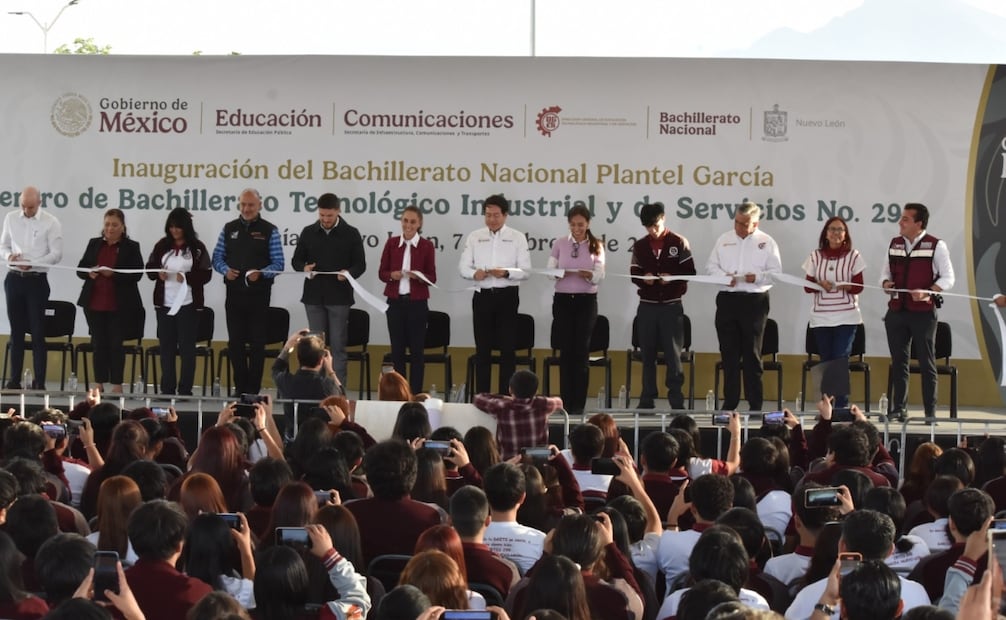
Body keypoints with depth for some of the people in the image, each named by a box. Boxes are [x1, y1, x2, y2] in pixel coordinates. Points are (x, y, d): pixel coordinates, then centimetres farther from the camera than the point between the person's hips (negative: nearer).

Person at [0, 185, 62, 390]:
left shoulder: (51, 223, -5)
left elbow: (56, 254, -8)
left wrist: (31, 264, -20)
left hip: (37, 280, -4)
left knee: (38, 332, -3)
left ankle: (39, 382, 0)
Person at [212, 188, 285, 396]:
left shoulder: (269, 231, -1)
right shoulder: (229, 229, 9)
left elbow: (278, 264, -4)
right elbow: (217, 257, 10)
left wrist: (260, 274, -21)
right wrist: (226, 270, -11)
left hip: (258, 295, -3)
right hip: (234, 294, 3)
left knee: (257, 343, 3)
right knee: (235, 343, 5)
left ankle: (253, 389, 9)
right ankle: (240, 388, 14)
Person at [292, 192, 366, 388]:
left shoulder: (351, 234, 1)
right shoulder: (308, 233, 7)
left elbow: (360, 264, 2)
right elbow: (296, 260, 12)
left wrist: (349, 273, -20)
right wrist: (304, 268, -11)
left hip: (339, 297, -2)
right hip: (314, 296, 2)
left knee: (337, 345, -1)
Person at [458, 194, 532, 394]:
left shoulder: (517, 238, 4)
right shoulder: (474, 237, 9)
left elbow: (525, 270, -1)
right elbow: (463, 266, 5)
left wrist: (507, 273, -21)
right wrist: (474, 273, -18)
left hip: (507, 296, -2)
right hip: (482, 295, 2)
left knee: (507, 348, -1)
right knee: (482, 348, 5)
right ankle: (481, 396, 10)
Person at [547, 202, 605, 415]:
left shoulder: (596, 246, 3)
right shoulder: (560, 244, 5)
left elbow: (599, 276, -6)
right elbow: (550, 271, 0)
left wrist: (587, 274, -27)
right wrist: (560, 272, -22)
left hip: (586, 301, -1)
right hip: (562, 300, 1)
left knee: (581, 351, -2)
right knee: (566, 351, 1)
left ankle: (578, 404, 2)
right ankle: (566, 402, 6)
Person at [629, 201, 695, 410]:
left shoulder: (679, 243, 0)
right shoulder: (639, 246, 9)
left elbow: (690, 271, -3)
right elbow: (634, 274, 8)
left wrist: (671, 277, -20)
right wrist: (644, 278, -14)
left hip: (671, 306, -3)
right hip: (647, 306, 3)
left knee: (673, 353, -3)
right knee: (647, 354, 6)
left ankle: (676, 399, 1)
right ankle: (647, 399, 11)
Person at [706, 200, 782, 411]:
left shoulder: (766, 243, 1)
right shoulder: (724, 240, 11)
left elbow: (776, 273, -2)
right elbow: (711, 266, 11)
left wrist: (757, 277, -19)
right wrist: (723, 276, -9)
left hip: (754, 301, -3)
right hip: (727, 299, 3)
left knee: (752, 354, 0)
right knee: (729, 353, 5)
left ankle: (755, 404, 4)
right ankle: (729, 402, 11)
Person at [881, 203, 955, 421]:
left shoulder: (936, 246, -6)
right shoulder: (894, 244, 9)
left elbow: (947, 278, -4)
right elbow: (887, 271, 19)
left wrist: (928, 292, -19)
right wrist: (886, 282, -4)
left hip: (923, 312, -5)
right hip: (896, 311, 5)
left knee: (927, 362, 2)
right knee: (898, 362, 8)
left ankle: (930, 411, 7)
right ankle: (898, 409, 15)